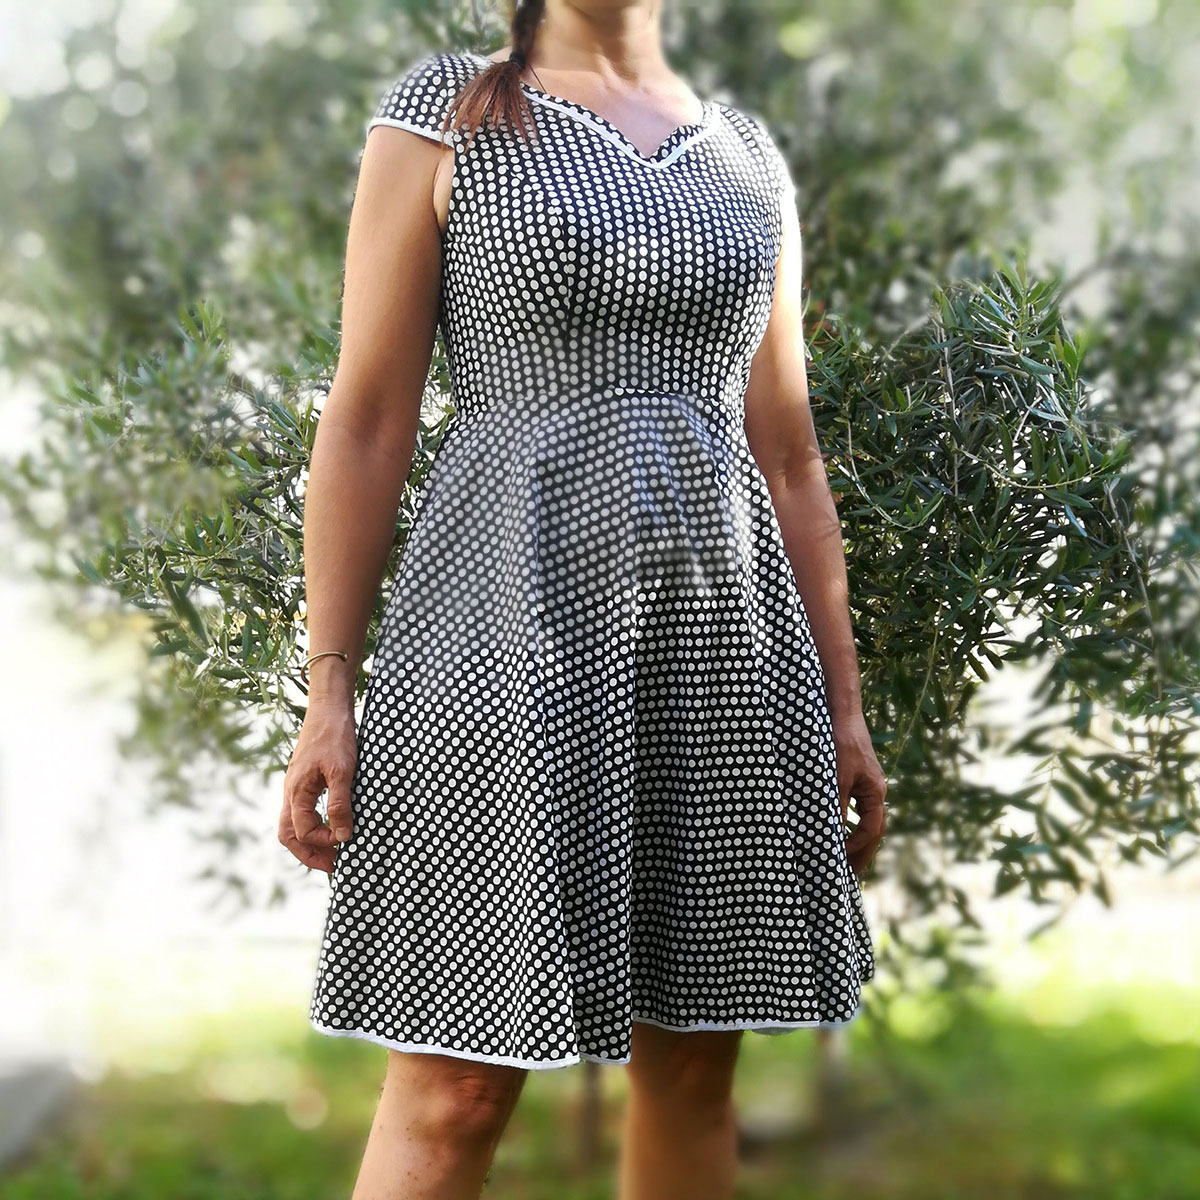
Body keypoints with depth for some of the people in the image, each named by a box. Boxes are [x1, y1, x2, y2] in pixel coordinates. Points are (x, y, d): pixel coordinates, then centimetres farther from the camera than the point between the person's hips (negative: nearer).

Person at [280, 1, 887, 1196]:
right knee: (457, 1085, -5)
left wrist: (843, 702, 11)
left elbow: (788, 456, 15)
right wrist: (328, 688, -7)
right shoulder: (444, 110, 4)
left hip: (719, 629, 5)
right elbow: (366, 422, 0)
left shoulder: (750, 157, 15)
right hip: (514, 616, -4)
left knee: (695, 1052, 8)